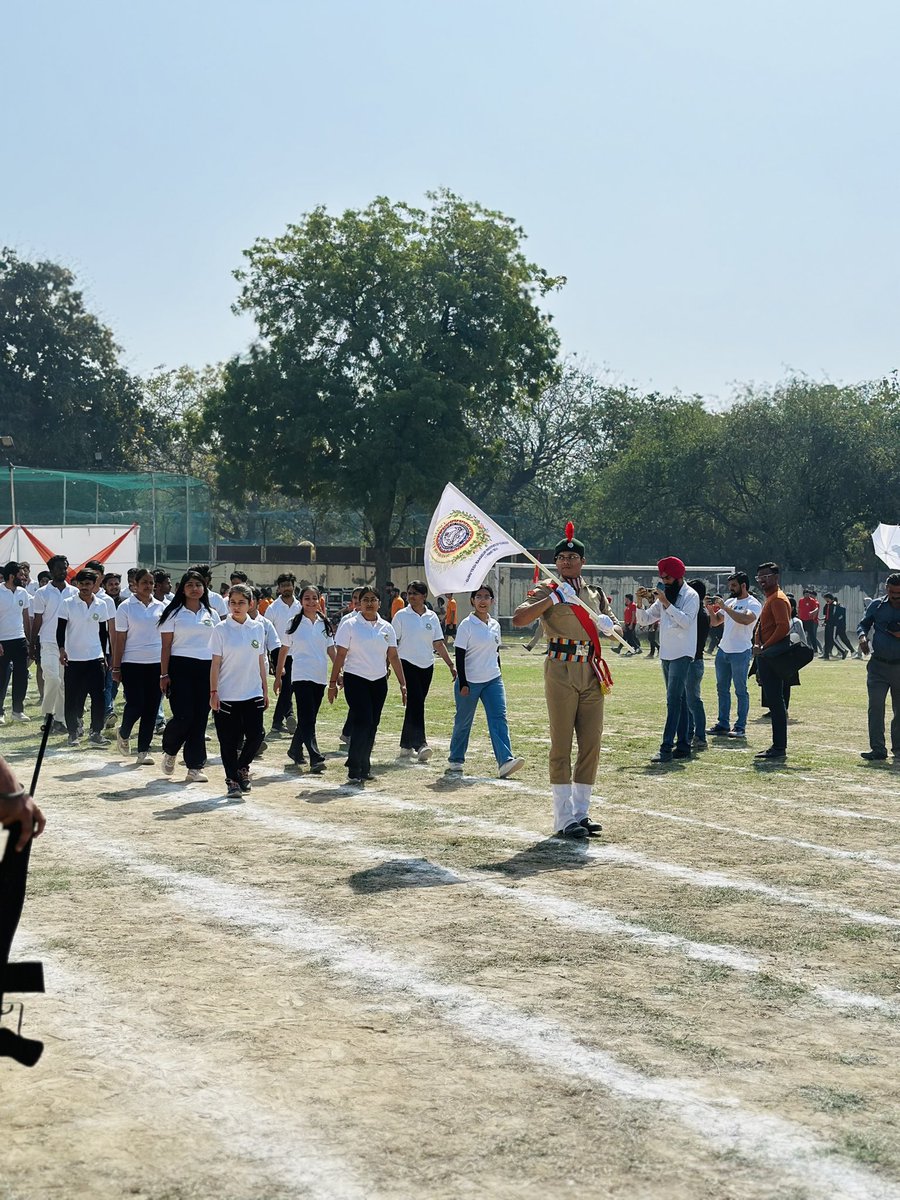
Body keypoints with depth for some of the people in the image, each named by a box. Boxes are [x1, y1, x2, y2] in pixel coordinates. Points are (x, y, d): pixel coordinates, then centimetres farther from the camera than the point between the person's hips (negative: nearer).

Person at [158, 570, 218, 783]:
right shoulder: (174, 613, 3)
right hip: (181, 667, -3)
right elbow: (166, 646, 0)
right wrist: (164, 675, -7)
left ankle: (195, 767, 6)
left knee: (200, 719, 1)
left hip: (205, 669, 3)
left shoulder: (211, 614, 13)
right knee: (183, 716, -12)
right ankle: (169, 752, 17)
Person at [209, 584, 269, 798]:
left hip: (252, 694, 3)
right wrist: (213, 692, -10)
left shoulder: (257, 628, 6)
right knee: (229, 740, 2)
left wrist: (265, 691, 11)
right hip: (227, 695, -2)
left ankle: (242, 767, 20)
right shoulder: (221, 629, -4)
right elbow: (216, 663, -4)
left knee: (256, 735, -6)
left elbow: (261, 662, 11)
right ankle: (232, 781, 14)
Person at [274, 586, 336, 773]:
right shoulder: (294, 624, 0)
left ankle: (295, 750, 32)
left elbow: (331, 650, 9)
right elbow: (284, 651, 5)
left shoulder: (325, 624, 9)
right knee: (307, 719, -14)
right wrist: (278, 676, 6)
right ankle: (315, 759, -23)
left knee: (308, 718, 13)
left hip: (320, 677, 5)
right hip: (301, 676, -5)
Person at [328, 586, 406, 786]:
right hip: (356, 680, -5)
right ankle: (354, 771, -9)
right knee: (362, 723, -13)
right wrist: (333, 682, -6)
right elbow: (340, 655, -4)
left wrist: (402, 683, 6)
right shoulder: (349, 625, -4)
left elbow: (393, 657, 10)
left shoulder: (386, 627, 8)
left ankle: (364, 768, 18)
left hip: (379, 681, 5)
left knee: (372, 725, 7)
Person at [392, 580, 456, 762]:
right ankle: (420, 744, -21)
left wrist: (451, 665, 7)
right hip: (408, 664, -4)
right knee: (416, 703, -16)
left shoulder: (432, 617, 8)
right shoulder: (401, 615, -2)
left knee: (415, 704, 10)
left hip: (426, 666, 4)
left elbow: (439, 644, 11)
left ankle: (406, 744, 20)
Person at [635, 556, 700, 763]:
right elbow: (644, 620, 14)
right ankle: (682, 746, 14)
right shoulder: (664, 595, 15)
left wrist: (666, 603, -24)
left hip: (682, 654, -8)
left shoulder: (690, 596, -7)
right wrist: (641, 601, -4)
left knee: (673, 700, -14)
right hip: (666, 653, 8)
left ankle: (666, 748, -20)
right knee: (678, 700, 11)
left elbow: (686, 621, -21)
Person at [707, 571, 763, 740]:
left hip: (741, 652, -8)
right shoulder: (730, 602, 16)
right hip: (723, 650, 8)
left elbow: (746, 619, -28)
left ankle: (740, 727, 1)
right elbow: (715, 621, 18)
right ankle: (723, 724, 16)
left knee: (741, 691, -2)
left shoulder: (753, 604, -8)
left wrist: (725, 608, -25)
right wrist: (710, 608, 0)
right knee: (722, 689, 10)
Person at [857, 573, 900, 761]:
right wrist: (862, 636, -10)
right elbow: (863, 624, 12)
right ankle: (878, 749, -7)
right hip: (878, 666, 1)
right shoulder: (877, 605, 3)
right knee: (875, 707, -8)